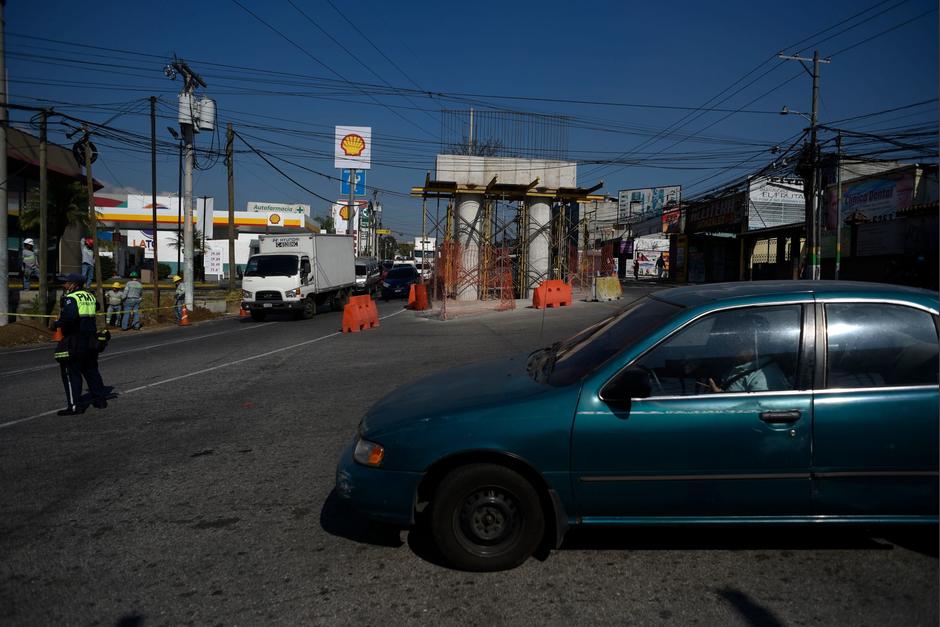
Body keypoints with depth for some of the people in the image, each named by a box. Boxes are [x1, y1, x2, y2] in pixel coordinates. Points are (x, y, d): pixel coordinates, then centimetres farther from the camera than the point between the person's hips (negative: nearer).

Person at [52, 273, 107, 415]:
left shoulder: (70, 298, -15)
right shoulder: (90, 296, 10)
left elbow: (69, 317, -29)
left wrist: (57, 324, -15)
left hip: (74, 341, -8)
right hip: (91, 340, 8)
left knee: (71, 373, 0)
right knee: (91, 370, 18)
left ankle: (74, 405, 0)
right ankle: (100, 399, 23)